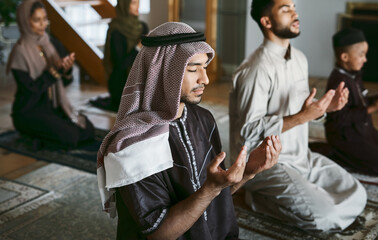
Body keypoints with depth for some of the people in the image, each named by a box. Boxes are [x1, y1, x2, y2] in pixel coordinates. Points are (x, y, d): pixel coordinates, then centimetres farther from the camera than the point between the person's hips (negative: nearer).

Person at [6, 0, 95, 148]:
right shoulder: (20, 52, -15)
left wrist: (67, 69, -16)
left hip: (53, 106, 7)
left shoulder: (49, 45, 6)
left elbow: (64, 82, 7)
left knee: (88, 130, -9)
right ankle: (34, 135, 2)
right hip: (29, 112, -7)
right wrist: (55, 70, -25)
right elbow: (30, 89, -19)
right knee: (71, 136, -23)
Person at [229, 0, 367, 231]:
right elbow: (248, 132, -24)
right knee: (325, 216, -20)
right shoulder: (256, 69, -20)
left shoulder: (300, 58, 8)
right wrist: (301, 117, -26)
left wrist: (326, 106, -3)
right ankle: (259, 197, 0)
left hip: (302, 156, 8)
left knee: (357, 196, 2)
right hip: (268, 163, -8)